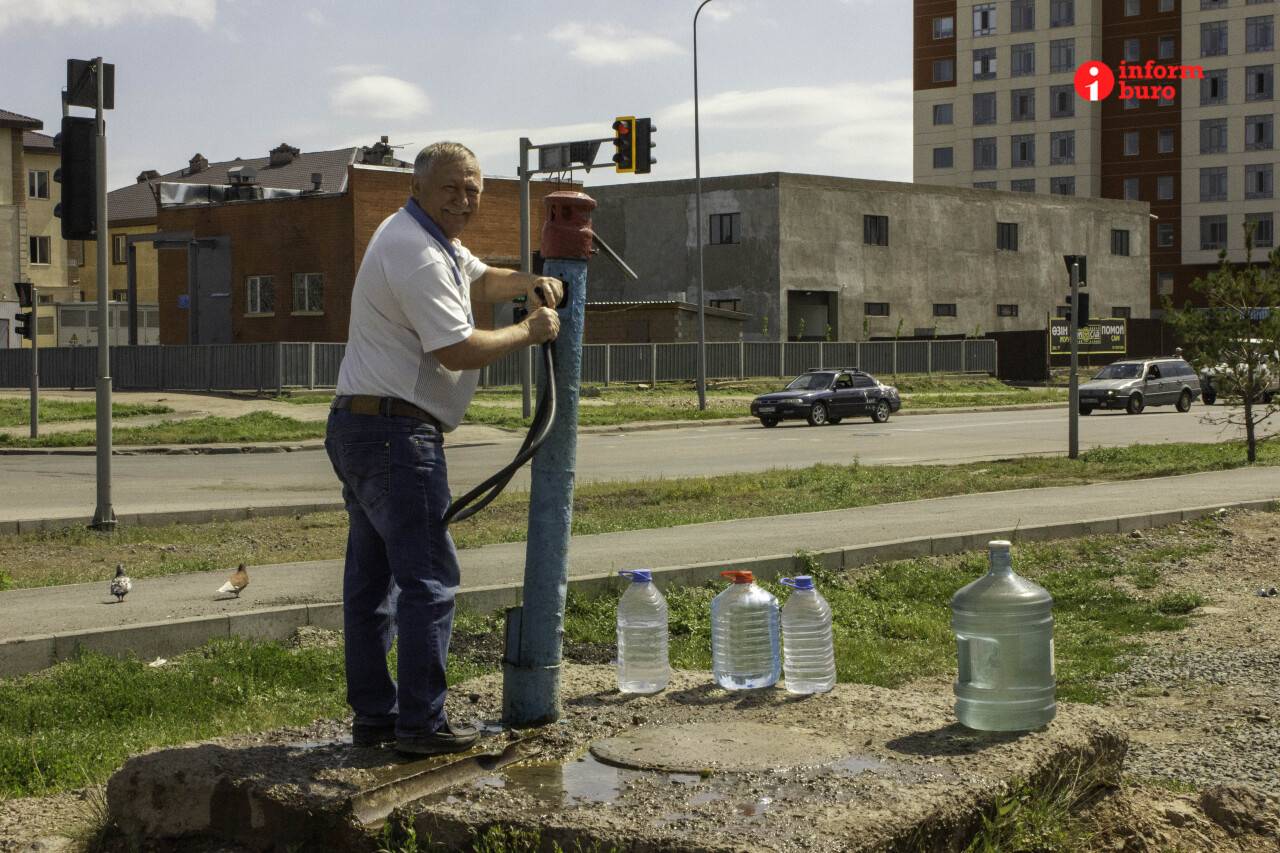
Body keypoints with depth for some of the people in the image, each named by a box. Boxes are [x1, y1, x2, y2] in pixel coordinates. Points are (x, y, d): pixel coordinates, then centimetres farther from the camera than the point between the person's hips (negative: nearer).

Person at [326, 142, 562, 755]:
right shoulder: (417, 255, -16)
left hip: (359, 428, 11)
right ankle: (420, 724, -5)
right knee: (428, 577, -7)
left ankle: (372, 716, 19)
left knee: (371, 578, 12)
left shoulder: (433, 239, 17)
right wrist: (528, 332, -7)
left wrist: (527, 283, 10)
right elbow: (458, 351, -20)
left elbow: (478, 280, 31)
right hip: (396, 433, -11)